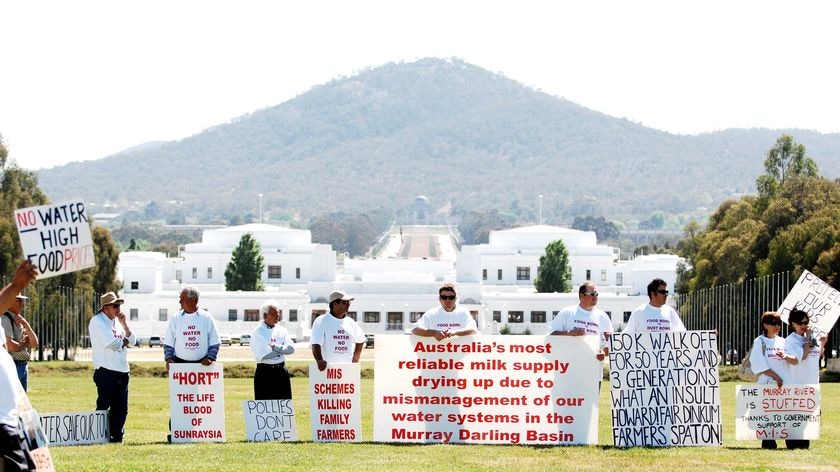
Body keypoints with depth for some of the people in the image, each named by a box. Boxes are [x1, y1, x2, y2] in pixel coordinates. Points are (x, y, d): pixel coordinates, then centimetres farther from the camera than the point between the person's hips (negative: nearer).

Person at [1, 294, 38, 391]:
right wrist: (24, 344, -3)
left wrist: (26, 325, -5)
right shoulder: (4, 319, -11)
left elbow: (35, 344, 9)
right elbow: (9, 345, -22)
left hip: (24, 365, 9)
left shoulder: (20, 321, 16)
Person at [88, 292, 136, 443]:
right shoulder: (97, 322, -5)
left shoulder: (117, 321, 19)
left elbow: (132, 341, 13)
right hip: (106, 371, -7)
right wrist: (124, 341, 2)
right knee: (103, 407, -5)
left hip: (122, 371, 7)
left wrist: (124, 324, 3)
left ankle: (117, 435, 11)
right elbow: (111, 343, -17)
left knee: (121, 408, 6)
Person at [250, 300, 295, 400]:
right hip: (264, 372, -4)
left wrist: (275, 347, -14)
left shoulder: (282, 330, 11)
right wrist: (281, 349, -4)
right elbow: (261, 355, -14)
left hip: (281, 372, 4)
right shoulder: (257, 333, -4)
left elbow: (291, 349, -1)